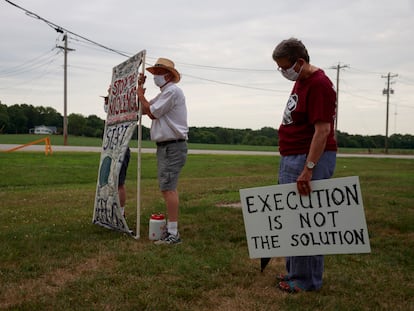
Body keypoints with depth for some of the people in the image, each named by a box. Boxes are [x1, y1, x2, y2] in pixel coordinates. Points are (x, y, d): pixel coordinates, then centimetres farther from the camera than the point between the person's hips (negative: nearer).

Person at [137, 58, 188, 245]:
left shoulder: (172, 91, -11)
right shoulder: (164, 94, 22)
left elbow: (152, 113, -13)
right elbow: (144, 109, 22)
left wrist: (140, 94, 2)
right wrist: (141, 87, 16)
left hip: (173, 147, -11)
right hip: (165, 146, 11)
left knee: (168, 188, -15)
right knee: (168, 188, 13)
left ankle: (173, 234, -14)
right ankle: (171, 228, 22)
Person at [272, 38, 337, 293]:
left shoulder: (319, 85, -17)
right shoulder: (301, 81, 14)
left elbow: (323, 130, -22)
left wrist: (308, 170, -26)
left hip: (311, 158, -10)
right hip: (291, 158, 10)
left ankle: (307, 280, 8)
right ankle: (296, 272, 27)